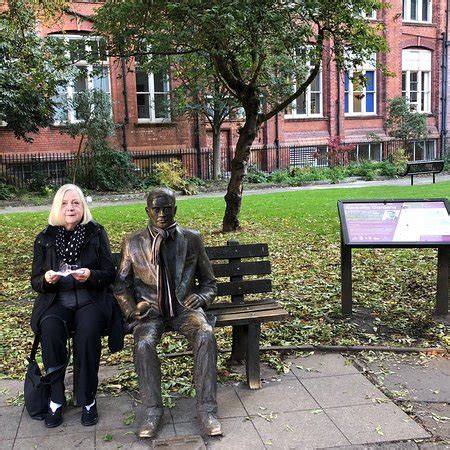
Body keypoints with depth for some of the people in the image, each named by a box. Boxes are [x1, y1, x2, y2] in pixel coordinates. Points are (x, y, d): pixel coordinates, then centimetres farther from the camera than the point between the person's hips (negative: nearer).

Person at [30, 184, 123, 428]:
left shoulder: (96, 233, 3)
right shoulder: (45, 239, 7)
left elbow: (110, 273, 1)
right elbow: (35, 281, 8)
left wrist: (91, 275, -20)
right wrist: (46, 279, -16)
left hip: (92, 300, -1)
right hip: (57, 302, 1)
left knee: (87, 329, -33)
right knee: (50, 328, -31)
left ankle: (88, 399, -16)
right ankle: (55, 399, -16)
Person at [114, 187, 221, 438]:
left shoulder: (192, 239, 7)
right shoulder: (133, 243, 7)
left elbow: (209, 282, 12)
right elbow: (122, 284, 12)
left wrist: (201, 297, -10)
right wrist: (132, 310, -7)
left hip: (183, 307, 0)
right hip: (150, 309, 0)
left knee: (206, 335, -30)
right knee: (144, 343, -32)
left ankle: (207, 410, -21)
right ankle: (152, 411, -16)